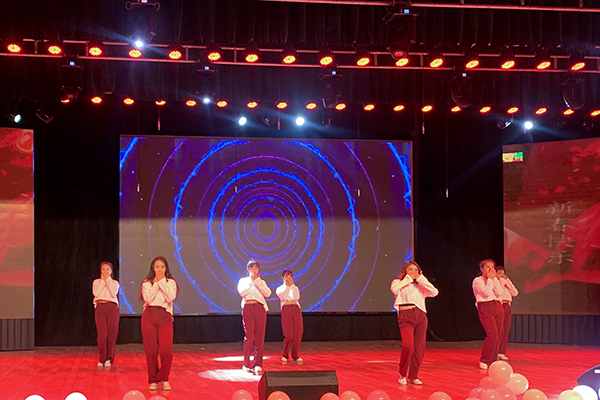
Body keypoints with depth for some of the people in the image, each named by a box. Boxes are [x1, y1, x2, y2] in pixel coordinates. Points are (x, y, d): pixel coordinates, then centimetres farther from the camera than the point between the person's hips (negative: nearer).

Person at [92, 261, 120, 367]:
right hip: (100, 308, 0)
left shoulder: (114, 283, 12)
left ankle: (109, 358, 6)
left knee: (112, 333, -3)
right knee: (102, 333, -8)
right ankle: (102, 358, 0)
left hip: (112, 308, 0)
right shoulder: (96, 282, 12)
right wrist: (103, 280, -3)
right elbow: (96, 293, -7)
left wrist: (108, 280, -4)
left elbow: (113, 293, -9)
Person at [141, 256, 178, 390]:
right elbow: (147, 298, -6)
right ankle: (153, 380, 11)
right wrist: (156, 283, -4)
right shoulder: (146, 283, 12)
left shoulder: (170, 282, 12)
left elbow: (170, 298, -6)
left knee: (166, 350, -12)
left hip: (165, 317, 0)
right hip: (149, 316, 1)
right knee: (151, 350, -2)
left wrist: (162, 282, -5)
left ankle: (164, 379, 6)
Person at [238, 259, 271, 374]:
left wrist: (258, 281, -2)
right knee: (249, 336, -8)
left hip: (260, 308, 2)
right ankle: (246, 364, -2)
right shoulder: (243, 281, 13)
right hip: (248, 308, -2)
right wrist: (251, 281, -6)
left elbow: (268, 293, 0)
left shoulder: (261, 282, 19)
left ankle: (257, 364, -1)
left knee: (260, 337, -4)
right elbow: (242, 292, -7)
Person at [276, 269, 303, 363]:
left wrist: (292, 285, -3)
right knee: (288, 334, -11)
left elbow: (297, 297, -1)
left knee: (298, 333, -4)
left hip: (296, 309, 3)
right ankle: (285, 355, 4)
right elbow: (283, 297, -8)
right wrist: (287, 286, -7)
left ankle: (295, 356, 6)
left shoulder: (295, 288, 20)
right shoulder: (280, 289, 13)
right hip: (286, 309, -3)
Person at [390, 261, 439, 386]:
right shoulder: (398, 283, 11)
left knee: (419, 348, 0)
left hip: (420, 316, 4)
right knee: (408, 346, -19)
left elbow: (434, 292, 1)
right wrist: (408, 278, -5)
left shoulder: (420, 286, 20)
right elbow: (394, 289, -15)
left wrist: (420, 279, 3)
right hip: (406, 316, -4)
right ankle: (402, 375, -1)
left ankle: (413, 376, 15)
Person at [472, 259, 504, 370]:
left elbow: (499, 293, 1)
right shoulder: (477, 281, 1)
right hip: (486, 308, -6)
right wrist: (489, 279, -7)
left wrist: (494, 278, -1)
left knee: (497, 335, 2)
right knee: (492, 335, -17)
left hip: (498, 307, 6)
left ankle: (493, 360, 11)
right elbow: (486, 293, -14)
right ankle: (484, 361, -8)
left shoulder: (494, 280, 18)